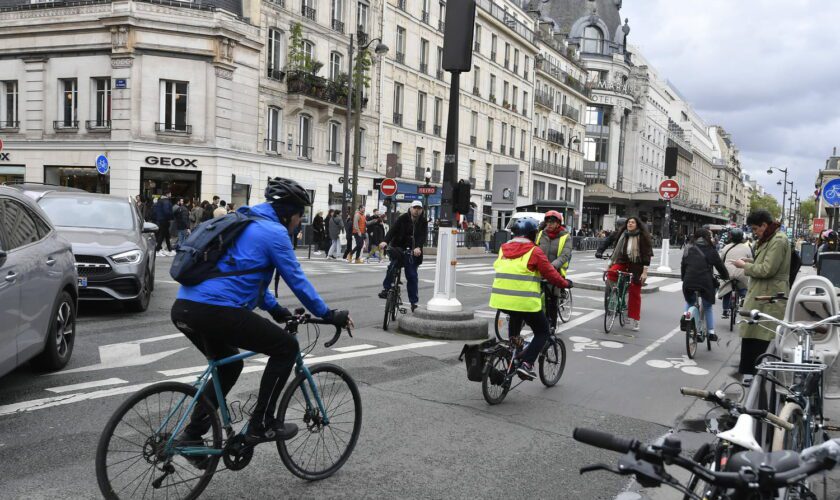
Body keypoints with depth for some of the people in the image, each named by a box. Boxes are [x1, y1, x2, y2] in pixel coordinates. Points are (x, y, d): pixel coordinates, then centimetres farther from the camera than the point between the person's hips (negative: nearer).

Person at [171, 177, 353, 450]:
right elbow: (297, 280, -2)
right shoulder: (274, 231, -3)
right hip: (216, 311, -10)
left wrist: (275, 309, 34)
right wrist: (328, 315, 8)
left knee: (228, 365, 29)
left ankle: (192, 433, 29)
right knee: (286, 346, 4)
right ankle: (261, 425, 7)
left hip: (183, 308, 10)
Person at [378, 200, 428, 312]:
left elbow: (423, 236, -13)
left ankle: (414, 302, 7)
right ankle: (386, 288, -15)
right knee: (393, 265, -28)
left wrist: (418, 248, -33)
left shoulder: (423, 222, 1)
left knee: (412, 275, 0)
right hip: (399, 249, -1)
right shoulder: (403, 218, -3)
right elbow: (393, 229, -14)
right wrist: (385, 241, -33)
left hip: (413, 252, 1)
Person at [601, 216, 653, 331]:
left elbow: (646, 254, -9)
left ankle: (634, 320, 12)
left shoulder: (642, 236, -8)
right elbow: (617, 250, 13)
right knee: (611, 272, -31)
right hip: (622, 262, 3)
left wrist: (645, 272, -15)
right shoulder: (622, 234, 4)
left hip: (636, 266, -3)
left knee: (635, 293, 2)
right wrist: (610, 263, 11)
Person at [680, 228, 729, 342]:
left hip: (689, 282, 1)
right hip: (706, 282, -1)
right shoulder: (710, 250, 6)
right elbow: (720, 265, 11)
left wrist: (683, 278, 26)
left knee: (689, 302, 28)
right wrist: (726, 276, 28)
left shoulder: (688, 248, 12)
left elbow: (683, 265, 15)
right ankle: (711, 332, 15)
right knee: (708, 307, 16)